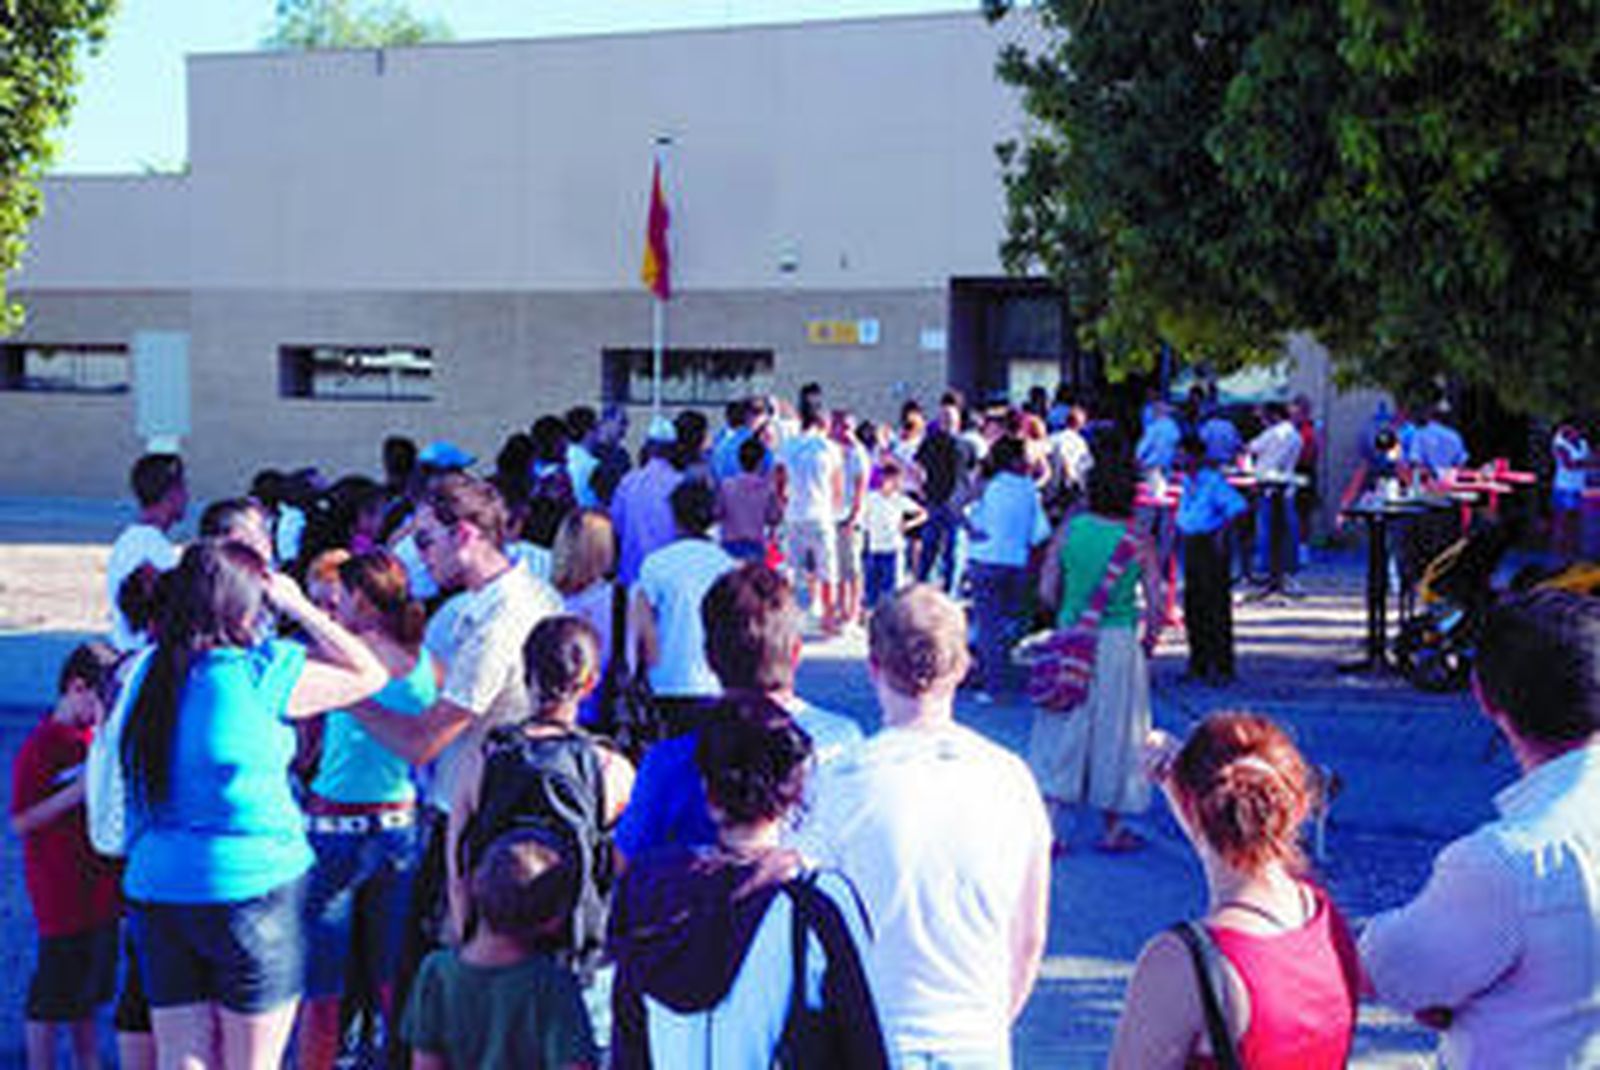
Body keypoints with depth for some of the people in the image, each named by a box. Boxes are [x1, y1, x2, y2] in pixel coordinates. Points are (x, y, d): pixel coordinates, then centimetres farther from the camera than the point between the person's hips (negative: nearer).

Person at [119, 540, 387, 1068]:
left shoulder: (149, 672, 3)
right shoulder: (261, 674, -13)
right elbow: (369, 675, -3)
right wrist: (299, 608, 3)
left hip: (154, 887, 5)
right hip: (254, 886, -5)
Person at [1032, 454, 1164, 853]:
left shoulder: (1068, 530, -2)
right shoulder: (1137, 539, -7)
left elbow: (1047, 591, 1)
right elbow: (1156, 603, -8)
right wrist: (1148, 641, 8)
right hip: (1119, 642, -2)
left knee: (1062, 731, 8)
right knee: (1115, 731, 10)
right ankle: (1113, 830, 20)